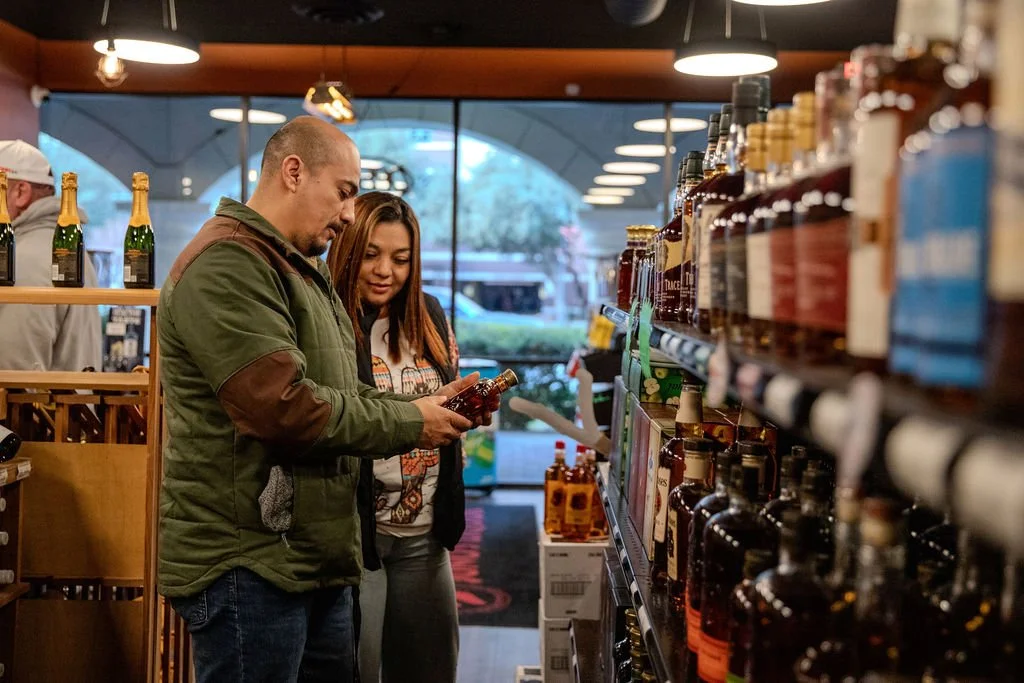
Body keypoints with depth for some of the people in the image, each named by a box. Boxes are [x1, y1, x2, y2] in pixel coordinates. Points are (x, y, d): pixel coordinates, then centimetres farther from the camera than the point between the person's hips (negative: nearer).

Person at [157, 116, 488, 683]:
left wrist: (424, 405, 4)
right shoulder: (225, 263, -15)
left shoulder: (300, 269, 21)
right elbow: (284, 406, -24)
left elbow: (339, 394, 21)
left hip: (318, 562, 10)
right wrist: (407, 423, -12)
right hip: (246, 567, -10)